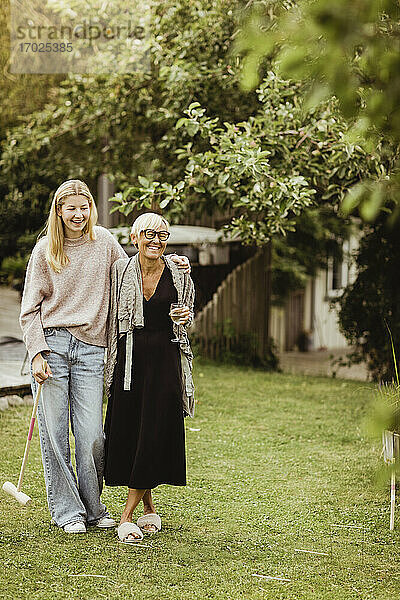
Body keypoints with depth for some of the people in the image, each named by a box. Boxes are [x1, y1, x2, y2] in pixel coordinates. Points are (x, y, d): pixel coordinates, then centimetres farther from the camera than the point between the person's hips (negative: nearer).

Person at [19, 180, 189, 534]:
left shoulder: (103, 242, 9)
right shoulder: (45, 250, 4)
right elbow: (30, 308, 4)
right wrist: (37, 353, -6)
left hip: (90, 348, 1)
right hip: (52, 345, -1)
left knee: (91, 435, -3)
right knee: (54, 433, 0)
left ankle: (93, 508, 14)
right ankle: (67, 511, 12)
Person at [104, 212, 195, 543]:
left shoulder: (178, 274, 2)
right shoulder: (120, 270, 1)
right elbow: (111, 317, 8)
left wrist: (185, 317, -7)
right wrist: (111, 362, 2)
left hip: (165, 358, -1)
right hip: (129, 357, 1)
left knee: (155, 434, -6)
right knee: (127, 432, 2)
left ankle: (127, 515, 0)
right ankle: (149, 507, 21)